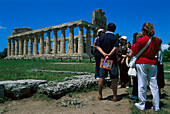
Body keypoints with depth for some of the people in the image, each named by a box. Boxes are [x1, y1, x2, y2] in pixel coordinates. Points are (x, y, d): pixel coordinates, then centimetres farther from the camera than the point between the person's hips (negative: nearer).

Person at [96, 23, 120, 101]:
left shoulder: (101, 37, 8)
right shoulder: (115, 38, -2)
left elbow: (98, 47, -2)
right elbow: (115, 48, -14)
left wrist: (104, 54, -13)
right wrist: (109, 55, -16)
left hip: (103, 59, 4)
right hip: (112, 60, -3)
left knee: (101, 78, 8)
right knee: (114, 78, 3)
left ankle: (100, 95, 16)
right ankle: (115, 96, 10)